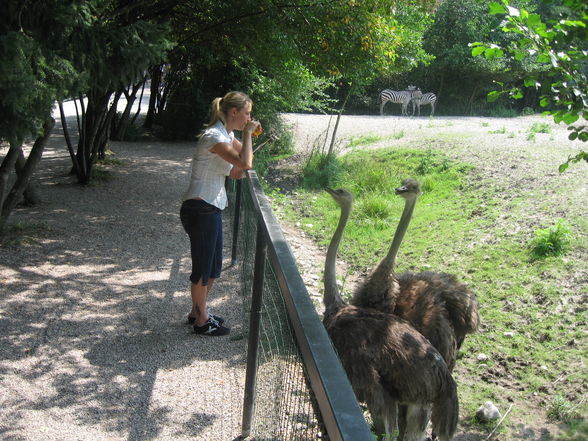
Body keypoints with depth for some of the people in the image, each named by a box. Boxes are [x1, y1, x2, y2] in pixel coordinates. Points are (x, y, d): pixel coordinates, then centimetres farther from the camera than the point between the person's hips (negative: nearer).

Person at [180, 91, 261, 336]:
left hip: (210, 209, 10)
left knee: (213, 265, 19)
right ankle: (202, 321, 19)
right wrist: (247, 133, -16)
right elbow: (245, 164, -30)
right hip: (200, 210, -10)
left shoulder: (226, 135, 11)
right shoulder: (214, 136, -19)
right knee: (203, 267, 4)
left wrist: (249, 135, 7)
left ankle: (198, 312, 35)